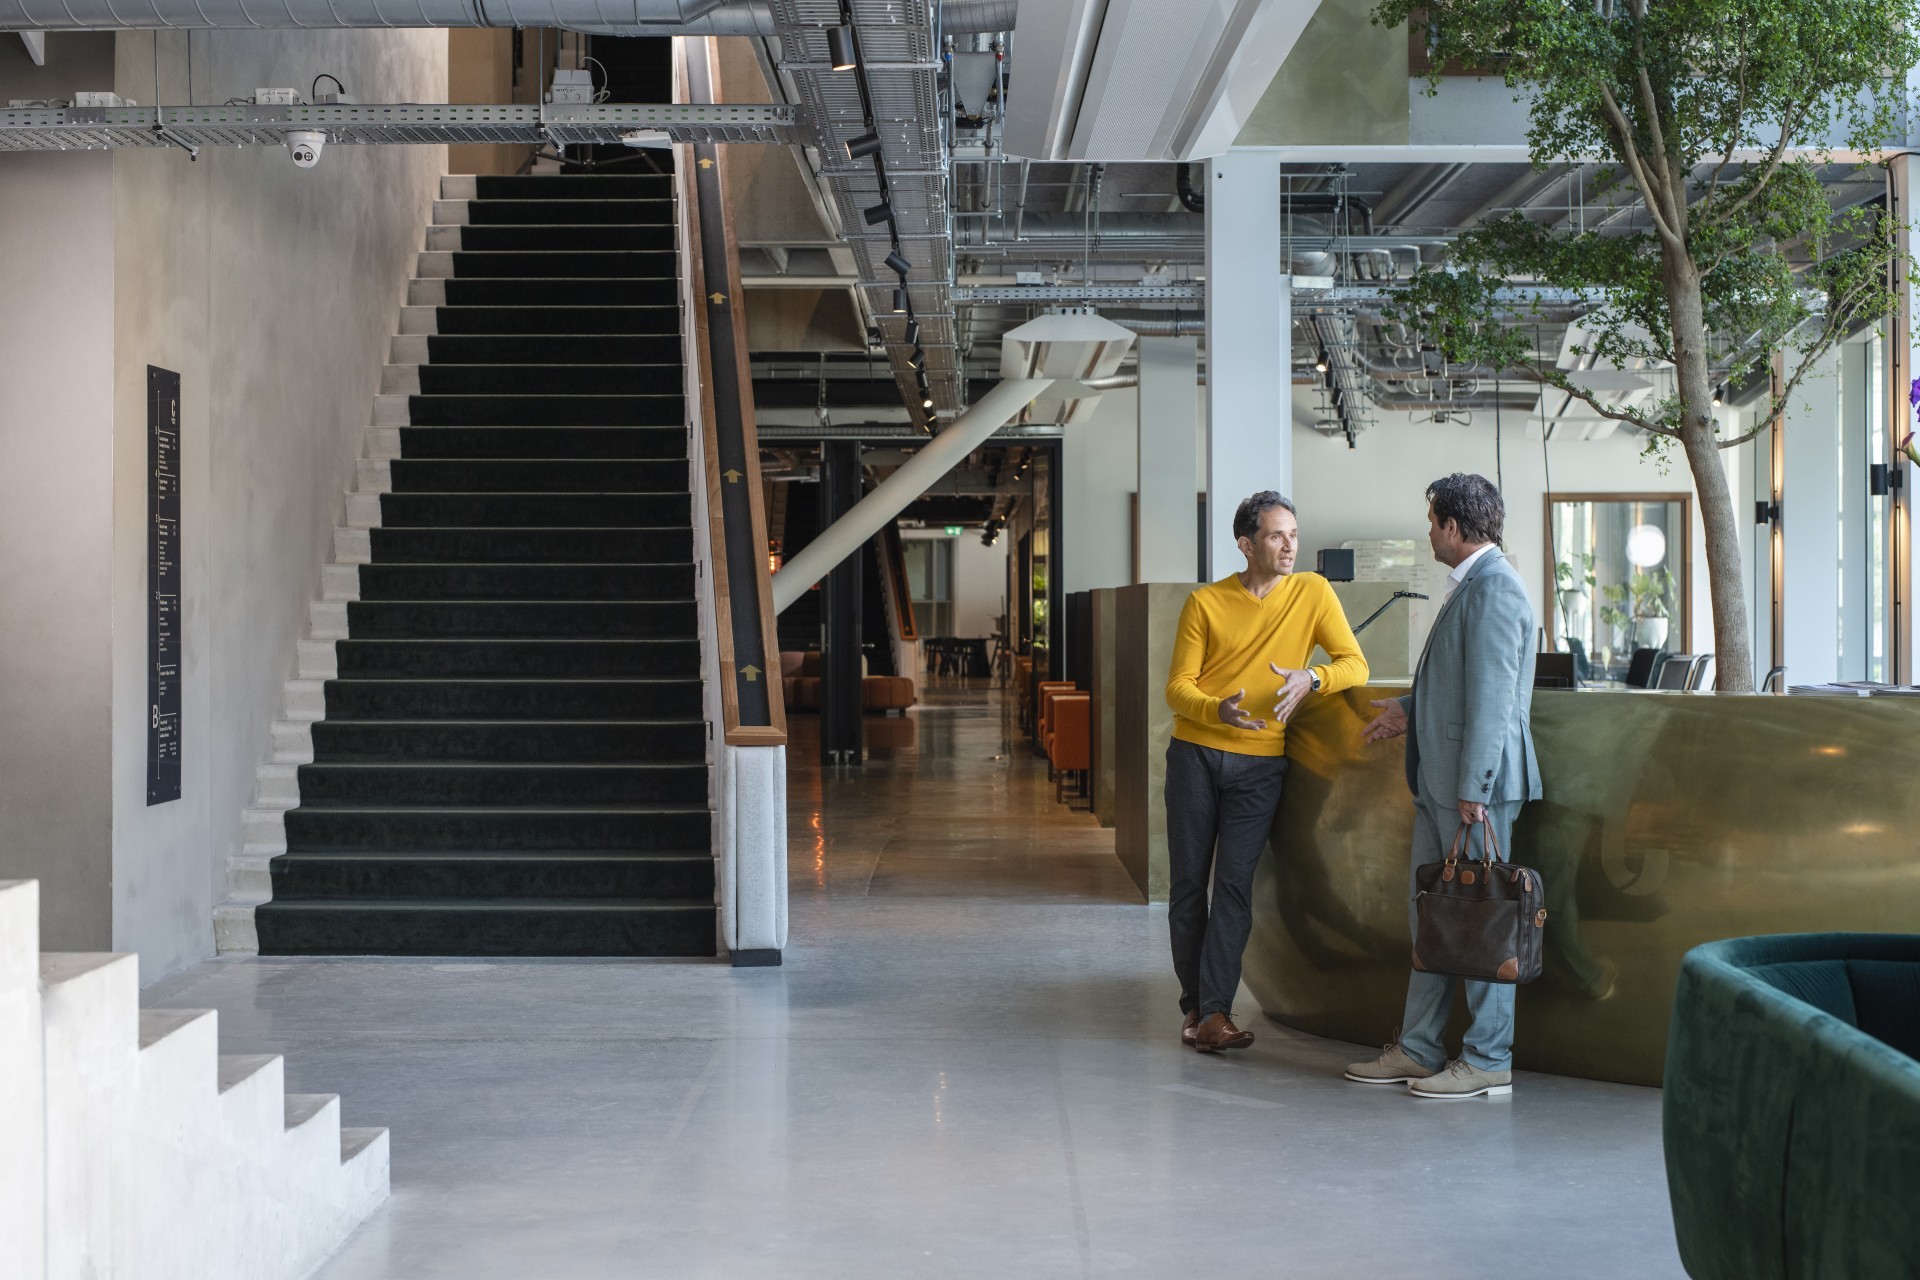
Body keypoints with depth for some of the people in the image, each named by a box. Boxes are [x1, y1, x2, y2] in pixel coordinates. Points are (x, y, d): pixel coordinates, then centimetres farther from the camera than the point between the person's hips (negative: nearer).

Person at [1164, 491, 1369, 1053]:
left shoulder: (1312, 592, 1)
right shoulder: (1205, 603, -1)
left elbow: (1355, 666, -1)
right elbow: (1178, 686, -1)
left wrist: (1312, 678, -22)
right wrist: (1217, 710, -22)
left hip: (1260, 762, -1)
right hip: (1195, 753, 1)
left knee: (1235, 885, -9)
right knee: (1188, 882, 4)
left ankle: (1215, 1011, -8)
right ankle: (1194, 1006, 15)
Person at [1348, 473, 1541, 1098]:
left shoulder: (1493, 588, -15)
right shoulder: (1470, 586, 17)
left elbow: (1491, 693, -21)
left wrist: (1473, 788, -22)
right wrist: (1411, 711, 23)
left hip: (1476, 784, -10)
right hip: (1439, 783, 10)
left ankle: (1490, 1060, 6)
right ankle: (1418, 1048, 21)